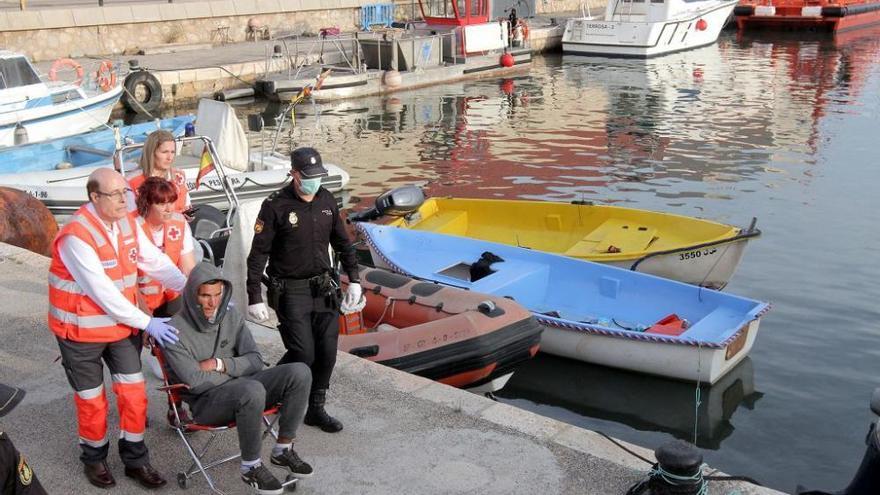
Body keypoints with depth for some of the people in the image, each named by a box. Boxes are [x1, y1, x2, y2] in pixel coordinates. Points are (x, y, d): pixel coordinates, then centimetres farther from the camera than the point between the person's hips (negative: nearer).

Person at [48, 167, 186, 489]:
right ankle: (94, 458, 33)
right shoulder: (76, 236, -24)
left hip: (123, 325, 6)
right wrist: (147, 323, -23)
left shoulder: (128, 224, -1)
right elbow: (102, 292, -26)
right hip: (81, 332, -6)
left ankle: (135, 459, 23)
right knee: (91, 399, 10)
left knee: (134, 393, 7)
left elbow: (156, 262, 0)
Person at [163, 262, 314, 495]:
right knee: (253, 390, -38)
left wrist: (220, 364, -13)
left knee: (300, 373, -15)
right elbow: (195, 382, -19)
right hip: (206, 402, -6)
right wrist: (235, 371, -7)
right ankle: (251, 467, -17)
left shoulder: (231, 315, 4)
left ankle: (282, 450, -2)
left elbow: (255, 361, 3)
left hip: (241, 389, 6)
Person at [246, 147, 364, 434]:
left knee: (327, 353, 4)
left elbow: (343, 244, 15)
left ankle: (315, 409, 21)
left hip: (323, 287, 5)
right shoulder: (276, 206, -12)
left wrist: (354, 281, 11)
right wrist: (254, 298, -12)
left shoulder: (327, 201, 5)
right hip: (291, 291, -5)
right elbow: (258, 254, -10)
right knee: (303, 354, -8)